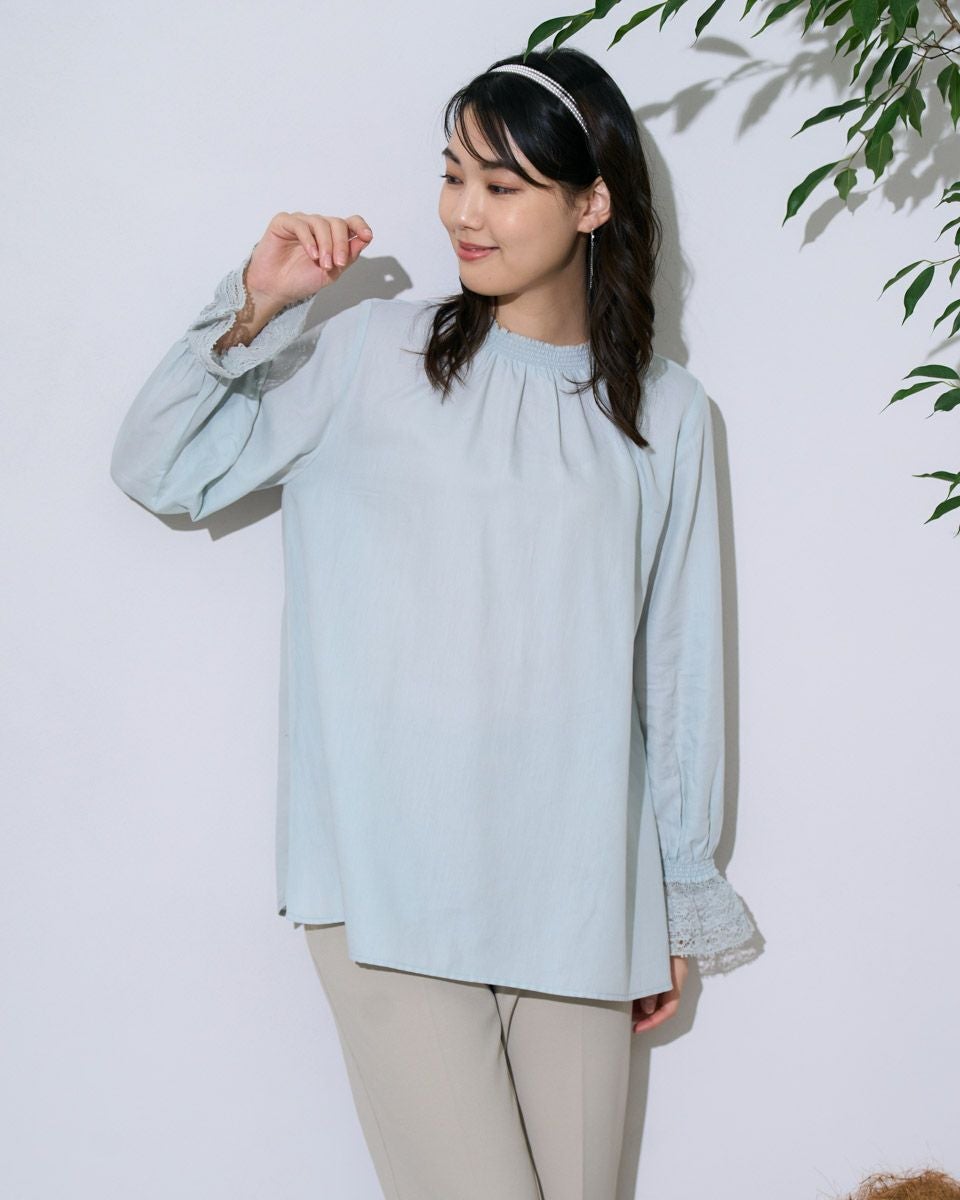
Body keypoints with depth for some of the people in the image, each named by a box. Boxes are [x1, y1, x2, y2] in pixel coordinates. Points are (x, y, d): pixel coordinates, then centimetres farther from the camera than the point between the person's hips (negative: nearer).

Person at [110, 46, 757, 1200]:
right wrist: (253, 310, -12)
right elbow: (156, 468, 2)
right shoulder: (366, 356, 2)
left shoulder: (664, 412, 6)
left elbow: (678, 666, 10)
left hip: (578, 894, 2)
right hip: (394, 889, -2)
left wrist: (681, 900, 14)